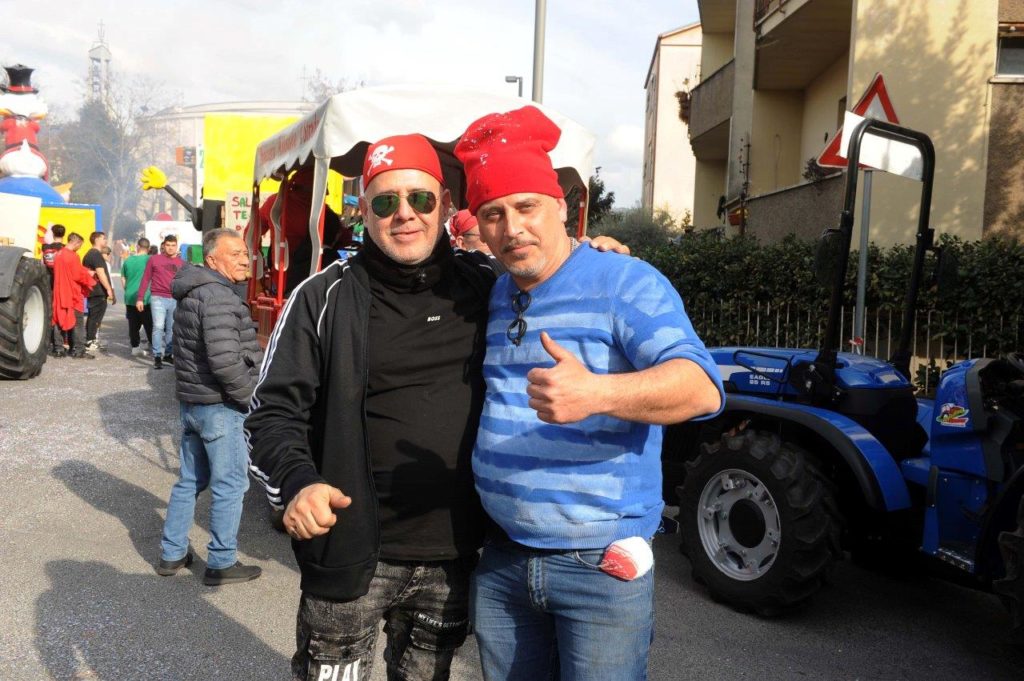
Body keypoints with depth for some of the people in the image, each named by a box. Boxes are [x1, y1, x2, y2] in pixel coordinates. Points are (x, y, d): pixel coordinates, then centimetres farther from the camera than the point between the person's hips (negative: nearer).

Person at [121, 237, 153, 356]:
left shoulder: (127, 260, 7)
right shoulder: (149, 259, -7)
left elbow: (123, 279, 15)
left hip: (130, 298, 4)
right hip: (145, 298, -4)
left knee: (133, 324, 8)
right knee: (149, 324, 1)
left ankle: (135, 347, 10)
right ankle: (154, 347, 1)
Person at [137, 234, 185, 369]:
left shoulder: (181, 263, 9)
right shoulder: (154, 259, 3)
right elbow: (145, 279, 4)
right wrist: (140, 298, 0)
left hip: (175, 300, 3)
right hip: (158, 298, -3)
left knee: (171, 328, 9)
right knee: (158, 327, -10)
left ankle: (168, 354, 20)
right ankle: (157, 356, -8)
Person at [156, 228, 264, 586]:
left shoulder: (192, 293, 13)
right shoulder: (218, 297, -20)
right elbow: (225, 360, -27)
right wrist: (251, 397, -14)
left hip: (192, 402, 10)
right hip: (220, 407, -10)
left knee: (190, 480, 19)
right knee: (229, 485, 2)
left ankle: (171, 554, 29)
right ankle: (222, 564, 11)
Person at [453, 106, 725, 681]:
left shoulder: (627, 283, -11)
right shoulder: (493, 298, 9)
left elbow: (702, 387, -25)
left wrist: (596, 392, -43)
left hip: (602, 568, -5)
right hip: (502, 562, 6)